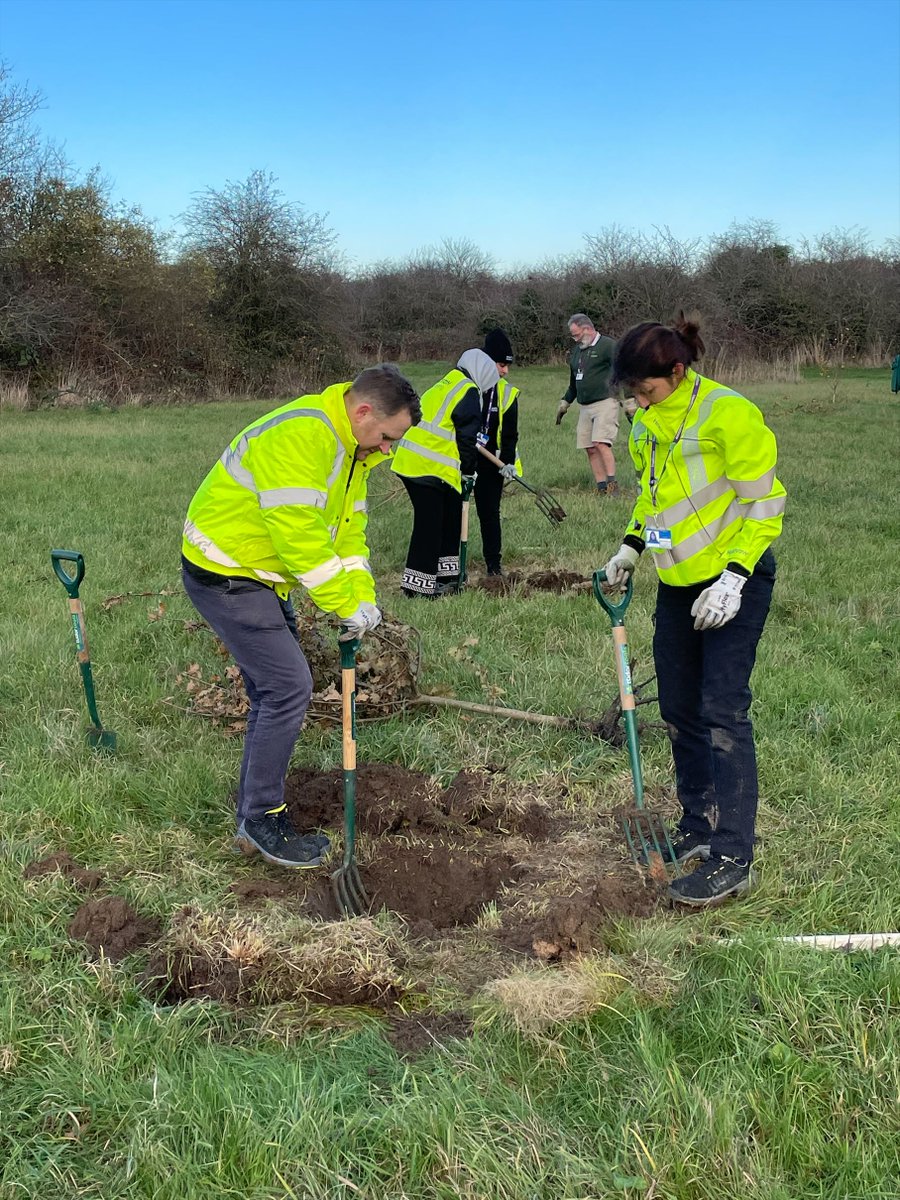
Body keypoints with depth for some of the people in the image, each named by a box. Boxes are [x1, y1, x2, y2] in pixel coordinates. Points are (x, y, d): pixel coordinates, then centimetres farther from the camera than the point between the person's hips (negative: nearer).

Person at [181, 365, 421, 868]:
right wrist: (346, 604, -21)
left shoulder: (352, 450, 8)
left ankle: (254, 818, 25)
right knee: (289, 688, -12)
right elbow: (299, 535, -29)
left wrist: (363, 597, -5)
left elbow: (349, 528, 9)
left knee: (275, 692, 13)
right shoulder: (301, 435, -26)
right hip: (224, 576, -11)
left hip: (259, 578, 11)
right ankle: (261, 821, 2)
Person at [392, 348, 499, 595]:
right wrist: (469, 473, 1)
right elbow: (466, 438, -9)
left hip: (411, 462, 10)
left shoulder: (443, 387, 24)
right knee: (430, 526, -5)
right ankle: (417, 586, -2)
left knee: (450, 519, 18)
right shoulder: (468, 392, -6)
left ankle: (445, 576, 24)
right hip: (429, 469, -10)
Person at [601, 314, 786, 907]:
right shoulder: (648, 423, 6)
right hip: (679, 583, 8)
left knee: (723, 712, -10)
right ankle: (699, 826, 27)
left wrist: (736, 575, -22)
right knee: (679, 709, 11)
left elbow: (764, 503, -15)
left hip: (734, 581, -8)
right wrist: (632, 546, 7)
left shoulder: (730, 415, -17)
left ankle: (733, 859, -4)